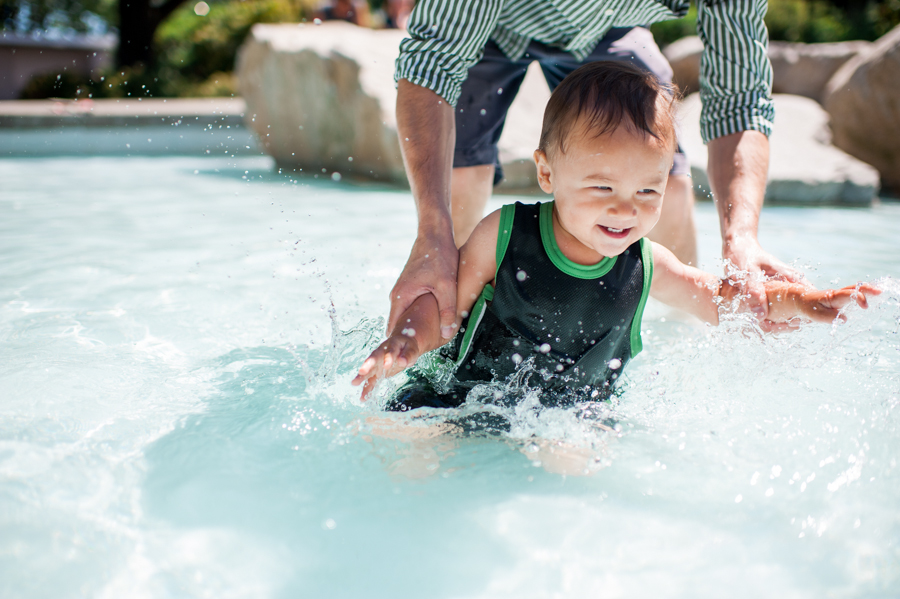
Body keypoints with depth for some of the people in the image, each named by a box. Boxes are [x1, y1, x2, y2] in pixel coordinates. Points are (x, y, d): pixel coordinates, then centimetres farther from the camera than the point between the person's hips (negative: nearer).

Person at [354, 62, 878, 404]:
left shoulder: (647, 267, -6)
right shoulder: (505, 233, -14)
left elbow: (726, 300, 6)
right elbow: (446, 302, -5)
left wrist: (808, 303, -9)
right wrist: (407, 343, -25)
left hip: (574, 412, 4)